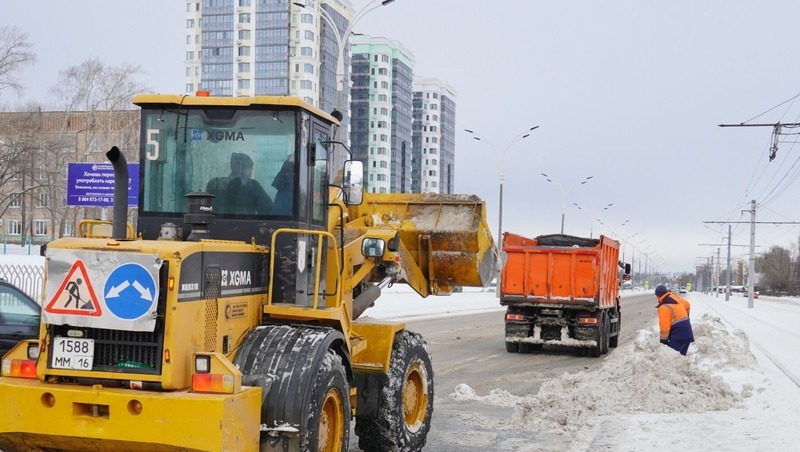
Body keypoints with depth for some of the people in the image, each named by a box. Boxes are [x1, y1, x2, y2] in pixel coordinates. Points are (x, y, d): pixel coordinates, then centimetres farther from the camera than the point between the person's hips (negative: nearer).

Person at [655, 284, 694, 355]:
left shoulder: (663, 307, -14)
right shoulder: (675, 298, 10)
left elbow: (664, 326, -18)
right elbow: (687, 305, 29)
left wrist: (663, 340, -11)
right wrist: (685, 316, 41)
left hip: (677, 336, -9)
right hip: (687, 334, 9)